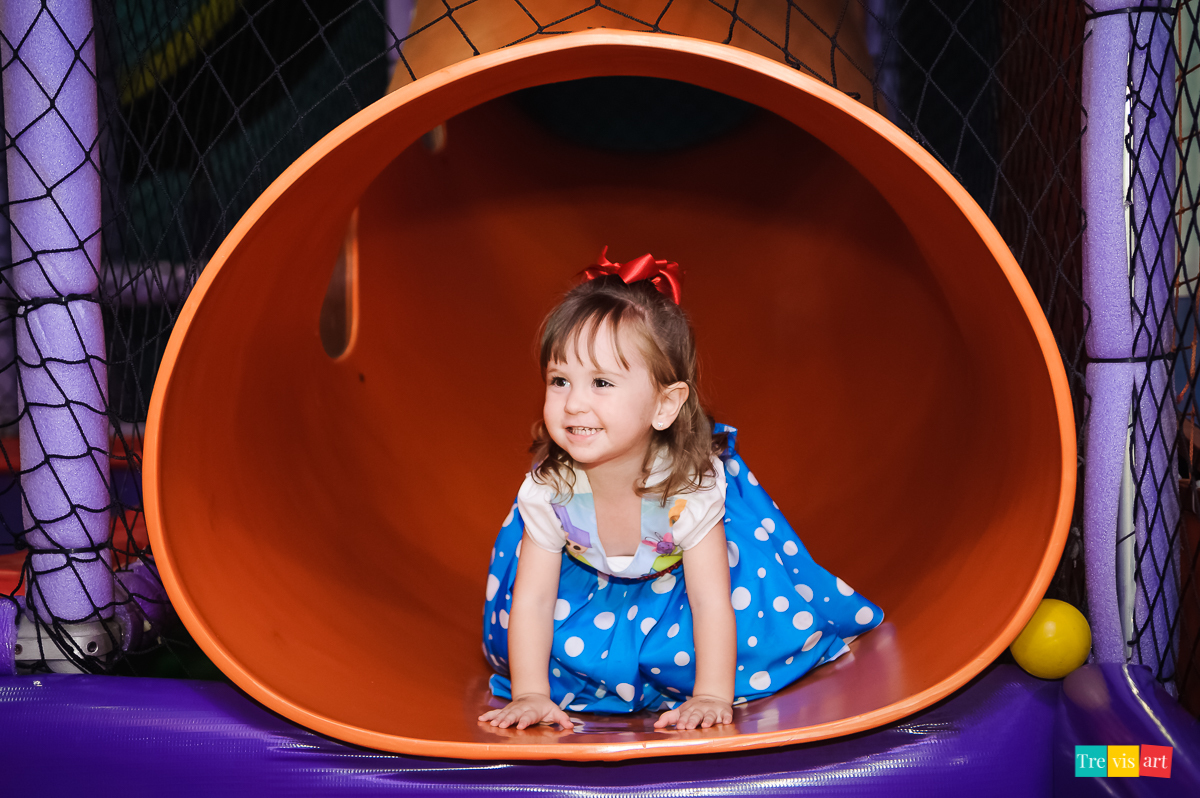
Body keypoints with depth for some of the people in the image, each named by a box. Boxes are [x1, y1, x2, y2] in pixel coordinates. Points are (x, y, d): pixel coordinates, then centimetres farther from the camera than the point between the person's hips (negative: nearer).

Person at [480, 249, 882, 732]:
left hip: (682, 570, -2)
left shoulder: (692, 482, -38)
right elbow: (532, 600, -24)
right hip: (591, 578, 2)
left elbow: (711, 601, -33)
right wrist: (530, 695, -31)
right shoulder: (548, 489, -32)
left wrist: (711, 697, -38)